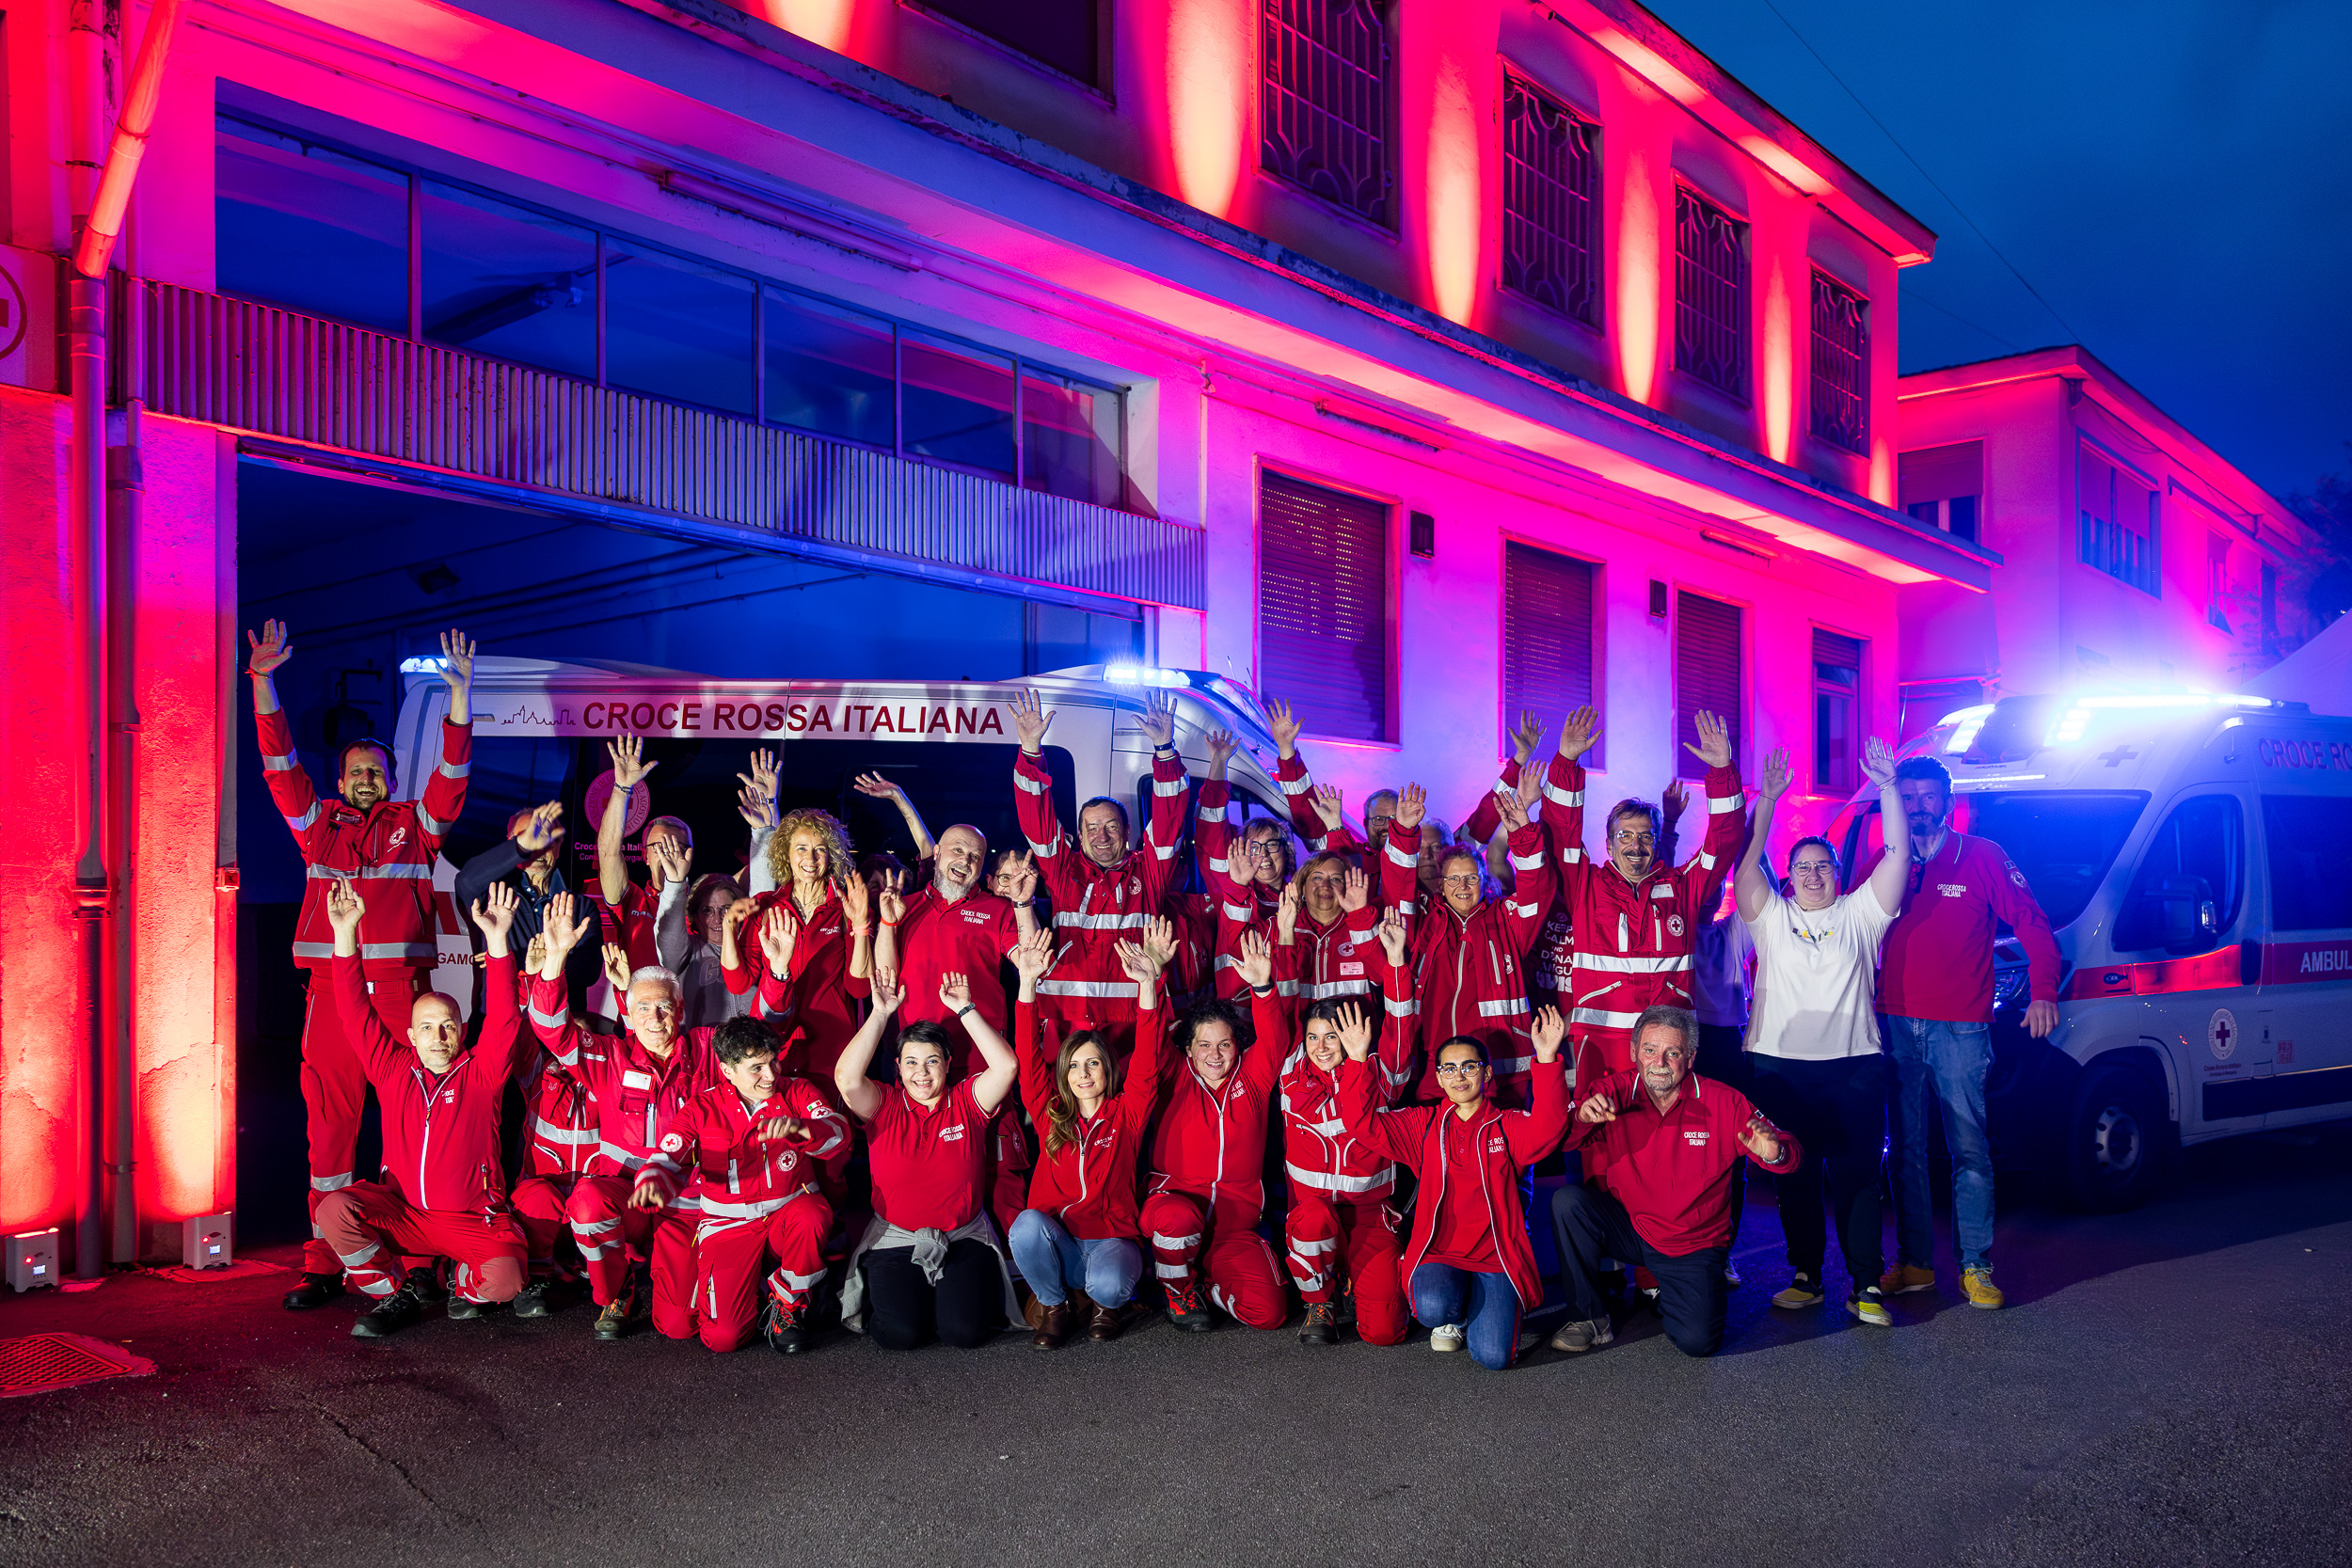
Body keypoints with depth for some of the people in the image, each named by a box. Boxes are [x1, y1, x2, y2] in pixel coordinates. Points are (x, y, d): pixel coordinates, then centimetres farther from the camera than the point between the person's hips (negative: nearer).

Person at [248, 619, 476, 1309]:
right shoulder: (319, 825, 17)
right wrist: (263, 682, 2)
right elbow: (280, 766, 10)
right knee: (329, 1124, 3)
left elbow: (452, 772, 2)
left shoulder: (415, 823, 13)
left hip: (401, 990, -2)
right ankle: (324, 1264, 8)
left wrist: (459, 695, -9)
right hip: (331, 992, 2)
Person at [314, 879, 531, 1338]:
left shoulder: (482, 1073, -2)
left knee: (505, 1278, -28)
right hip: (402, 1212, 3)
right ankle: (394, 1296, 1)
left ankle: (467, 1284, 12)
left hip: (472, 1219, -3)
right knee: (335, 1210, -23)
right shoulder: (394, 1069, 5)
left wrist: (497, 941, -26)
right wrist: (345, 933, -10)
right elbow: (356, 1012, 0)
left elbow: (503, 1018, -15)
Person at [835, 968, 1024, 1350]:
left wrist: (965, 1010, -15)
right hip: (895, 1238, 0)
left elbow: (1006, 1066, -16)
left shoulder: (966, 1102, 0)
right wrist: (880, 1014, -20)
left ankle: (963, 1290, 15)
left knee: (964, 1330, -19)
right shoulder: (884, 1105, -2)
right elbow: (846, 1077, -22)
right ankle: (882, 1294, 14)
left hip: (964, 1238, 1)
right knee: (899, 1332, -21)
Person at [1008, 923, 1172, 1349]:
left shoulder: (1127, 1113, 2)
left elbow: (1147, 1060, -9)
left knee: (1108, 1283, -34)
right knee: (1027, 1224, -32)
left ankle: (1107, 1304, 7)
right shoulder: (1049, 1114, 6)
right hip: (1054, 1241, 2)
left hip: (1112, 1237, -1)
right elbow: (1029, 1057, -3)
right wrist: (1028, 981, -13)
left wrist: (1148, 984, -22)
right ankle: (1052, 1305, -2)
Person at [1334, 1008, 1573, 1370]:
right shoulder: (1424, 1125, 8)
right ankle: (1451, 1315, 7)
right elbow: (1364, 1123, -3)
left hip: (1497, 1258, 0)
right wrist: (1358, 1061, -17)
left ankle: (1478, 1308, 17)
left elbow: (1546, 1129, -17)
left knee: (1493, 1356, -20)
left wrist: (1547, 1061, -30)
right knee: (1433, 1308, -33)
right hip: (1439, 1254, 1)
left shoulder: (1509, 1127, 6)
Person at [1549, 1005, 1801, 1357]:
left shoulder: (1724, 1103, -11)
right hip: (1628, 1227, 1)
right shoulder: (1613, 1094, -10)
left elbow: (1790, 1153, -9)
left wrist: (1774, 1152, -34)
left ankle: (1668, 1296, 18)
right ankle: (1589, 1316, -5)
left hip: (1693, 1246, -1)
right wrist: (1581, 1118, -40)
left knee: (1698, 1340, -20)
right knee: (1567, 1201, -25)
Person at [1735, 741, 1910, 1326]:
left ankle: (1866, 1286, 4)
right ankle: (1805, 1276, 17)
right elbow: (1748, 861, -3)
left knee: (1856, 1176, -3)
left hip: (1853, 1066, -1)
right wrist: (1767, 800, -11)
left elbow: (1897, 856, 0)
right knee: (1794, 1176, 6)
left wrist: (1887, 789, -8)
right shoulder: (1772, 917, 10)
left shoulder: (1858, 915, 9)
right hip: (1779, 1066, 1)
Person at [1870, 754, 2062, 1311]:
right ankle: (1915, 1264, 14)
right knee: (1906, 1149, 7)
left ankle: (1975, 1267, 6)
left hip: (1960, 1028, -3)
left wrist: (2042, 991, -8)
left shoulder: (1983, 857, 3)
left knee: (1970, 1150, -2)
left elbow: (2032, 923, 2)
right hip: (1896, 1025, 3)